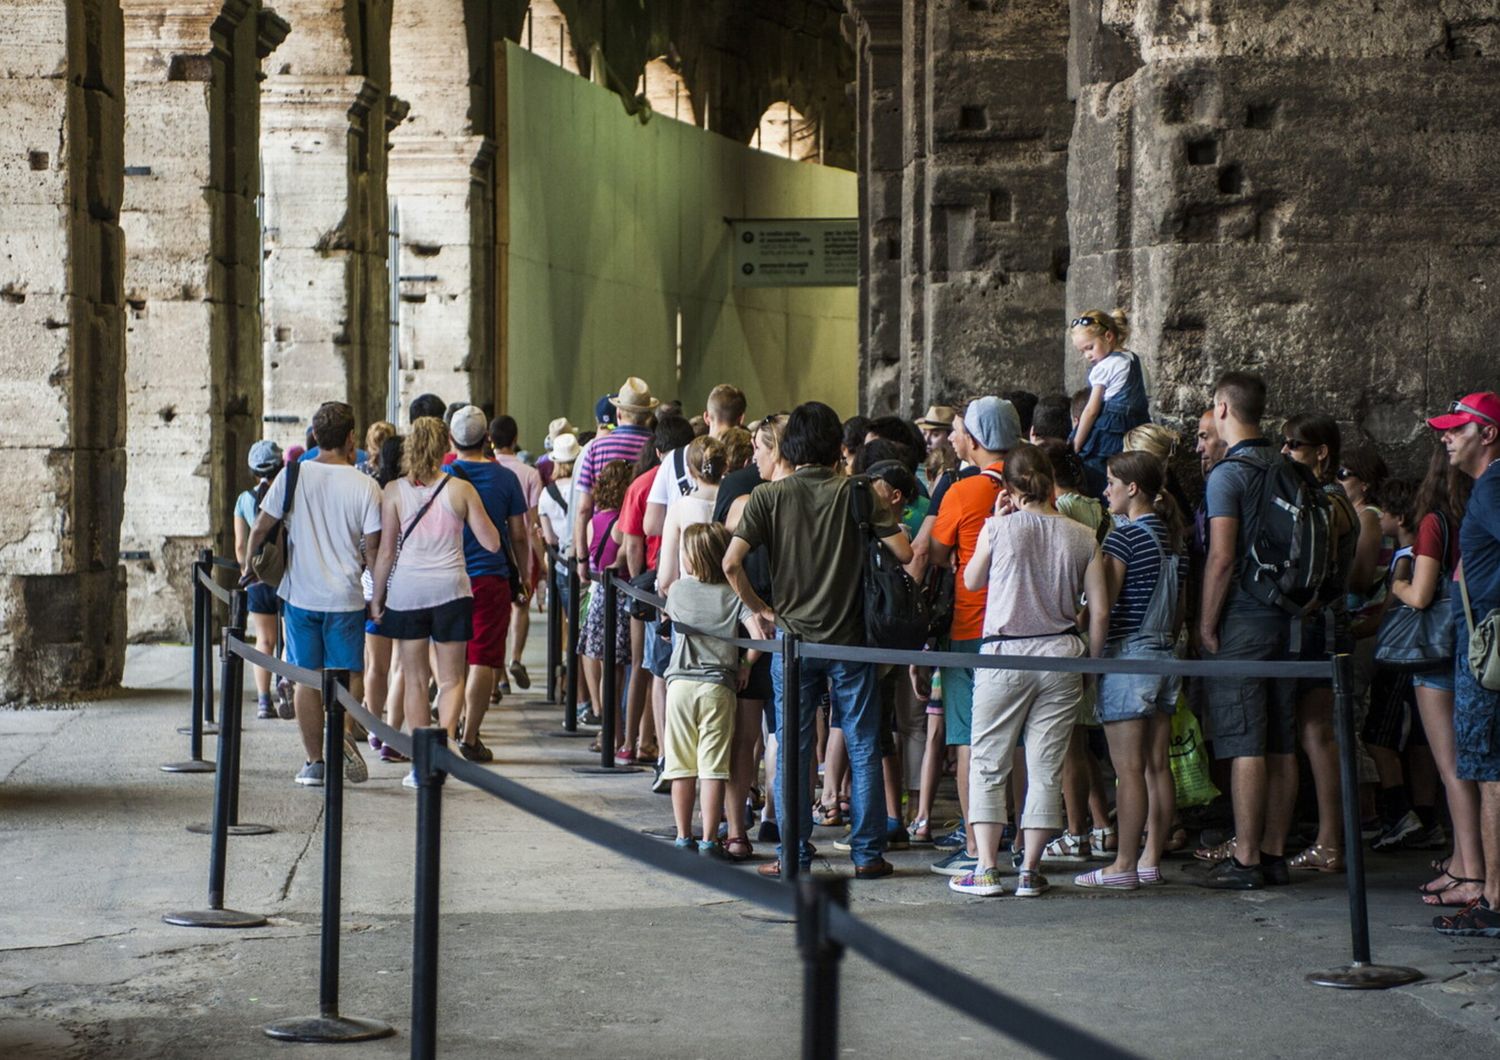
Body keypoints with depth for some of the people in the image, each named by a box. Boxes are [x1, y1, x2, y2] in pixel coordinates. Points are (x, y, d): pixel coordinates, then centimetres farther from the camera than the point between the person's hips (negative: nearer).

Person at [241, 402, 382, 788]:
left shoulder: (292, 476, -3)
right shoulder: (365, 486, -7)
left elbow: (261, 528, 0)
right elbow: (373, 547, -6)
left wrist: (248, 566, 18)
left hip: (301, 593, 1)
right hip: (346, 597, -1)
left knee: (307, 679, 8)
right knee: (349, 674, 8)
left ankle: (315, 762, 9)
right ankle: (343, 733, -19)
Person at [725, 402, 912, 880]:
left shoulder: (769, 496, -3)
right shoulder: (855, 494, -4)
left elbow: (731, 562, -11)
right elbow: (903, 552, -9)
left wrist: (761, 608, 2)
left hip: (793, 637, 0)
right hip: (849, 639, 0)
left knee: (793, 751, 7)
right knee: (863, 749, 7)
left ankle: (793, 854, 9)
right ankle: (868, 853, 9)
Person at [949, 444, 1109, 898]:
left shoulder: (1000, 528, -6)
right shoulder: (1082, 537, 0)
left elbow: (971, 581, 12)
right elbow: (1099, 611, 0)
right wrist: (1091, 662, 12)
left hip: (1005, 653, -2)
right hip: (1061, 654, 2)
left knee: (989, 763, 7)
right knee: (1046, 767, 7)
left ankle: (986, 868, 4)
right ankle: (1030, 869, 7)